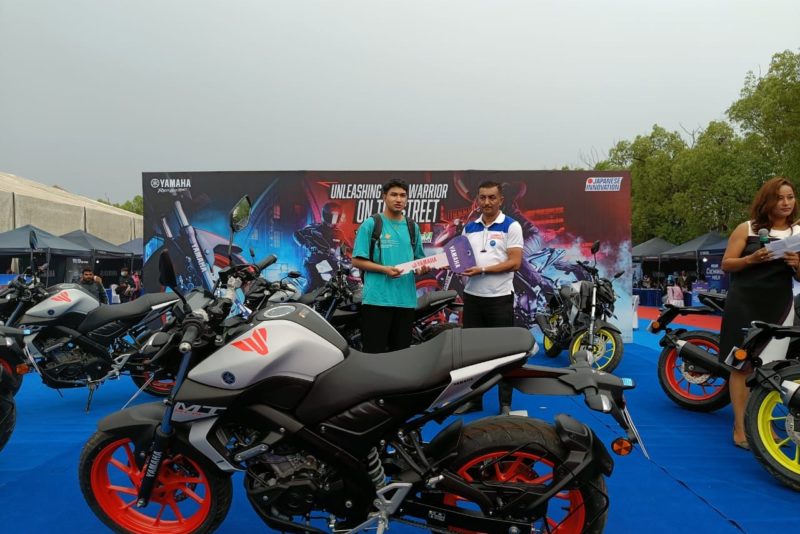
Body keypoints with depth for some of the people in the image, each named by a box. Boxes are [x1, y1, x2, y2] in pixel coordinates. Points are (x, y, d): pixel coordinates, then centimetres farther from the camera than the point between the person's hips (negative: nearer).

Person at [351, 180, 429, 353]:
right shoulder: (371, 224, 0)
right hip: (377, 299, -5)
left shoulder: (412, 227, 14)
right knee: (374, 351, -3)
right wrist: (384, 269, -17)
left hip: (406, 300, 5)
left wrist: (422, 268, -3)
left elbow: (418, 259, 20)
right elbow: (357, 261, -4)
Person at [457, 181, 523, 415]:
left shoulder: (511, 226, -5)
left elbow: (514, 262, -13)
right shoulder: (469, 228, 11)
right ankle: (473, 399, 23)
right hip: (472, 296, 5)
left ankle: (505, 404, 14)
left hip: (500, 298, -5)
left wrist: (483, 269, -20)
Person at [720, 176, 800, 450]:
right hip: (744, 306, -2)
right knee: (742, 365, -2)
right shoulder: (747, 228, 3)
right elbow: (726, 264, 0)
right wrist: (752, 258, -17)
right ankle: (740, 427, 3)